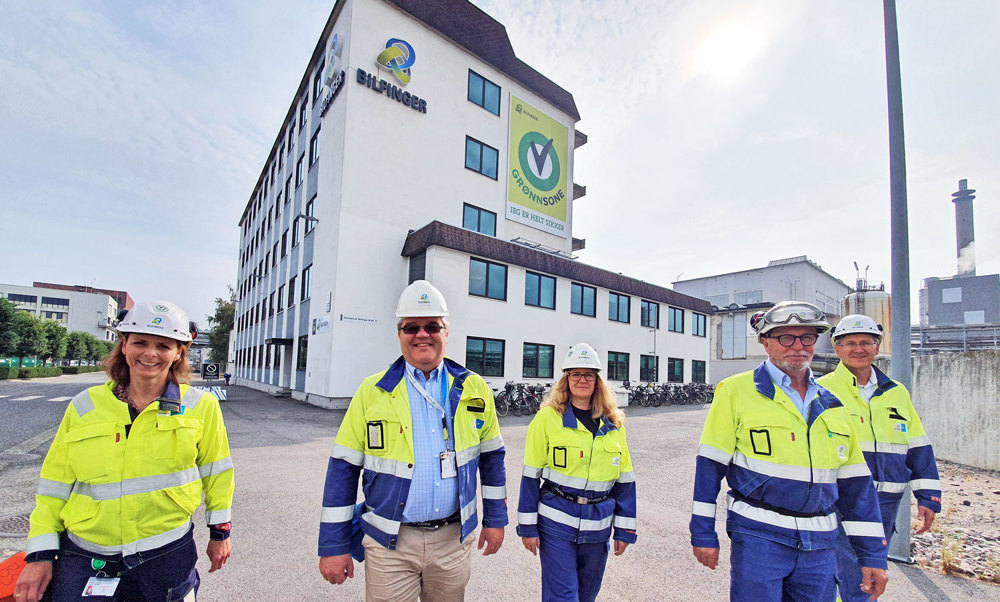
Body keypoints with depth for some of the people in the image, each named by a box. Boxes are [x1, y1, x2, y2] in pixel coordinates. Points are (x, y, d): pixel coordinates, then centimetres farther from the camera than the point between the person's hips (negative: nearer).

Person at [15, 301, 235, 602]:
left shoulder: (201, 407, -5)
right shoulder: (84, 406, 0)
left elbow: (216, 472, 4)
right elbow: (55, 484, 6)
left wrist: (219, 532, 8)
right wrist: (41, 554, 3)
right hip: (83, 559, 2)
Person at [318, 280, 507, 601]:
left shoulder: (474, 389, -1)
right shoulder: (372, 391, -6)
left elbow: (491, 456, 8)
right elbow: (344, 468, -4)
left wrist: (495, 518, 10)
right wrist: (334, 545, -4)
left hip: (453, 538, 2)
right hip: (390, 542, -1)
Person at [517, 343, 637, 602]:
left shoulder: (614, 424, 4)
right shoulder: (547, 418, -8)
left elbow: (625, 478, 8)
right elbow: (531, 475, -5)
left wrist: (625, 530, 7)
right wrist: (528, 527, -5)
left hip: (598, 526, 4)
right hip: (557, 522, -4)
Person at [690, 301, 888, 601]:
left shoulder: (831, 405, 9)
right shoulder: (737, 391, -7)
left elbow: (856, 483, 13)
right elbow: (710, 465, -7)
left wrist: (873, 554, 12)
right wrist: (703, 533, -6)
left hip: (820, 543, 5)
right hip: (758, 535, -5)